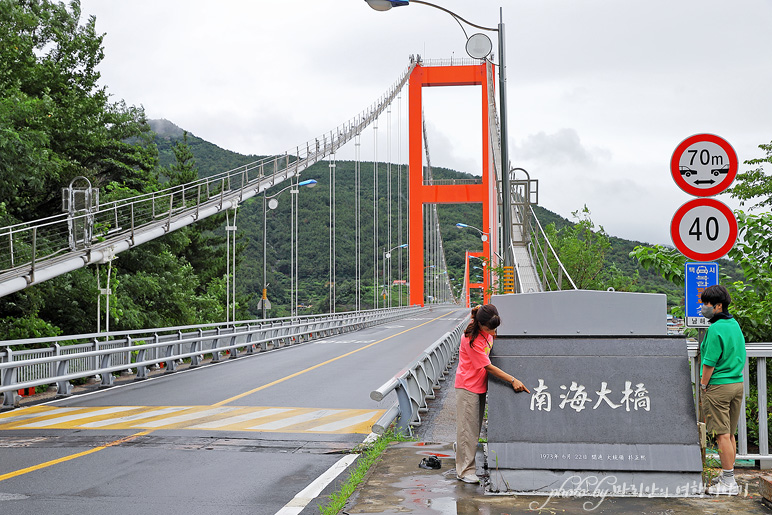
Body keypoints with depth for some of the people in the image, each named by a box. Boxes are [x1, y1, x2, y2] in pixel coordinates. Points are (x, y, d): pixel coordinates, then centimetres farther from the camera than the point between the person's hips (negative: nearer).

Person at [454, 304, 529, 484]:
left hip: (480, 384, 8)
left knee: (476, 424, 17)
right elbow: (488, 367, -25)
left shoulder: (487, 332, -2)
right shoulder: (471, 339, -27)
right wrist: (513, 380, -25)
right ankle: (465, 470, 2)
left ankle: (460, 447, 42)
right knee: (467, 426, -4)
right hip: (468, 385, -8)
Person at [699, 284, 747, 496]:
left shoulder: (716, 329, -16)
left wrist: (703, 385, -7)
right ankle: (728, 475, 22)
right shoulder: (735, 324, 11)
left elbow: (709, 363, -16)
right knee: (730, 434, 14)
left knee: (722, 434, -4)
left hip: (718, 385, -9)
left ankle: (729, 482, -2)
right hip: (738, 383, 9)